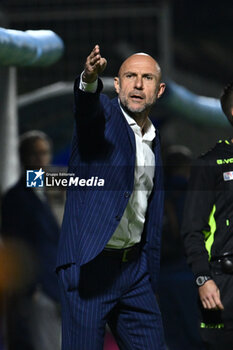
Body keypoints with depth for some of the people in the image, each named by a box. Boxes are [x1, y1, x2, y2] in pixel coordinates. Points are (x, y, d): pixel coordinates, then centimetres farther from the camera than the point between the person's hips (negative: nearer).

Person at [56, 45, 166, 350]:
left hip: (135, 268, 7)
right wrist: (89, 80, -53)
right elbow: (87, 107, -30)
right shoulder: (103, 114, -3)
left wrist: (152, 273, 20)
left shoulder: (154, 139, 17)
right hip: (90, 264, -6)